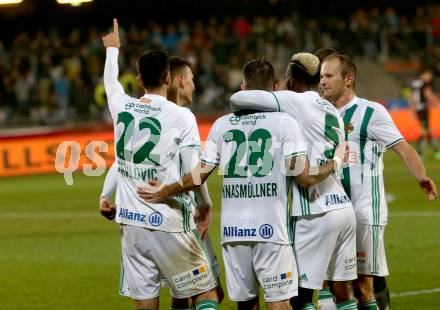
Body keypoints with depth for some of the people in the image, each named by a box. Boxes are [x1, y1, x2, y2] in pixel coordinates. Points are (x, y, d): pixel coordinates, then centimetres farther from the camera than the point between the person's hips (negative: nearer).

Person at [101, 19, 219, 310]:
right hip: (168, 223, -5)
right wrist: (204, 206, 10)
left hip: (131, 222, 5)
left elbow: (111, 82, 29)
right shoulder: (181, 116, -8)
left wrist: (112, 50, 49)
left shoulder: (122, 107, 5)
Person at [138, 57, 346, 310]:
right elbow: (305, 177, -7)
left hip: (233, 229, 3)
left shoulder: (222, 124, 8)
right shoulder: (284, 122, -2)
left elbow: (199, 176, 6)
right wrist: (336, 162, 10)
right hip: (270, 228, -3)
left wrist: (163, 193, 20)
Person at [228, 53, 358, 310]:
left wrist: (238, 111, 11)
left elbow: (238, 99, -11)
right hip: (344, 207, 8)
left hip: (317, 213, -8)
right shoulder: (333, 112, 17)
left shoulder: (294, 102, -7)